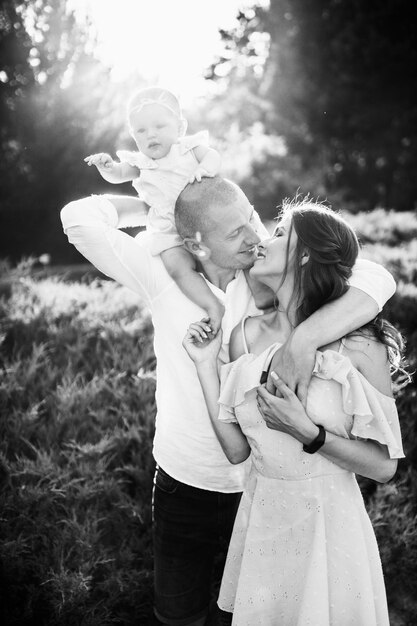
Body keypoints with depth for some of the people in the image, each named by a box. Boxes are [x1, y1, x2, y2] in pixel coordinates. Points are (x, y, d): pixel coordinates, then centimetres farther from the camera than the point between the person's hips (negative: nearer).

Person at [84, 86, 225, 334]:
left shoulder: (188, 146, 4)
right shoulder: (142, 163, 8)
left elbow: (213, 156, -7)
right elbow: (118, 174, 3)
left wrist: (204, 168, -28)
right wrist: (106, 166, -18)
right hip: (171, 232, -1)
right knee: (179, 267, -23)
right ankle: (214, 306, -23)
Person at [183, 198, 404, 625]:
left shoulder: (360, 346, -17)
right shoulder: (247, 335, -5)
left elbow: (384, 466, -12)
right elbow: (237, 450, -5)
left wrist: (307, 433, -25)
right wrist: (206, 365, -10)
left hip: (327, 520, -4)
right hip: (260, 516, 4)